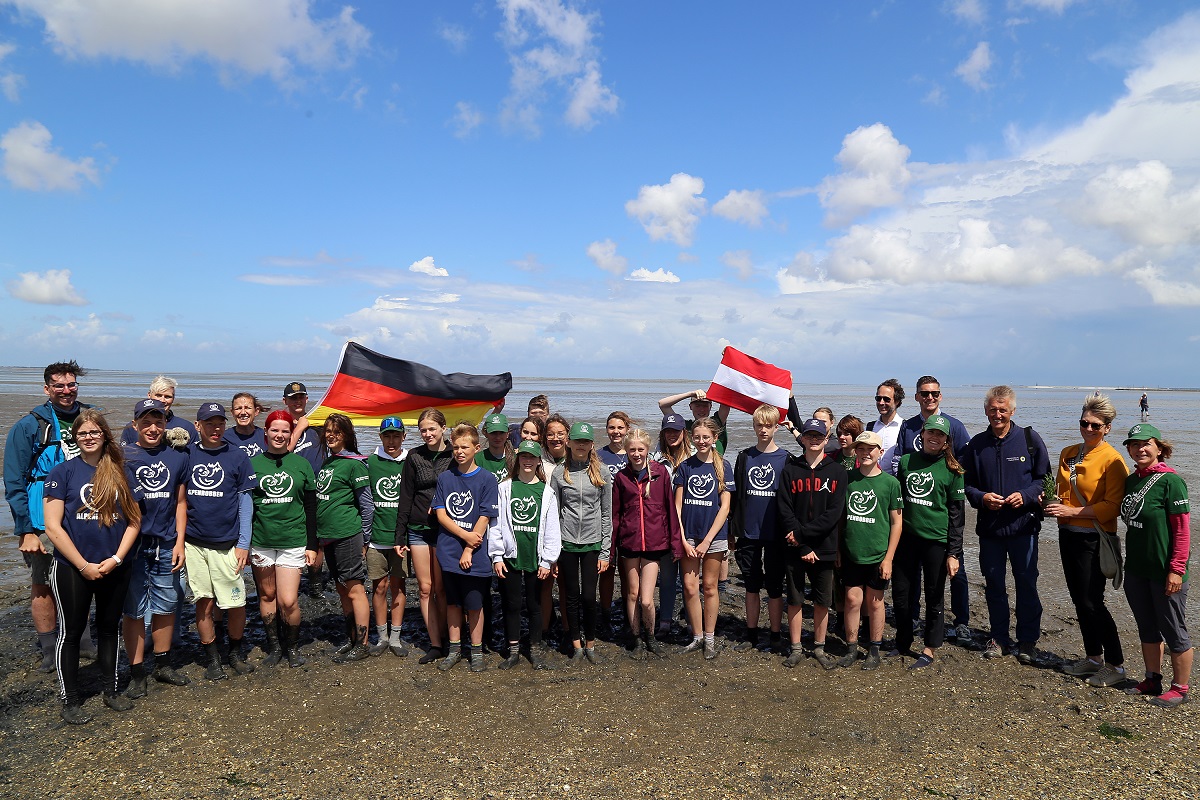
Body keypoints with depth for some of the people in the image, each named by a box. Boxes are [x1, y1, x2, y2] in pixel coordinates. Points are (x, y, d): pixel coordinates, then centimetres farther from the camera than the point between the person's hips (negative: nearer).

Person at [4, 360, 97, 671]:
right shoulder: (29, 426, -6)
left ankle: (83, 643, 27)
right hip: (43, 524, -3)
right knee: (43, 587, 5)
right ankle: (50, 654, 18)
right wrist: (26, 531, -11)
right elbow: (14, 484, -6)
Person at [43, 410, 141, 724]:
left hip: (115, 568, 3)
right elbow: (53, 527, -10)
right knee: (71, 632, 8)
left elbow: (134, 520, 4)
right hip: (72, 569, -3)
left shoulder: (120, 472, 3)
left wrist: (117, 558, -9)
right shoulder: (63, 472, -6)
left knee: (109, 628, 15)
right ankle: (69, 700, 21)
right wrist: (84, 565, -13)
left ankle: (110, 690, 29)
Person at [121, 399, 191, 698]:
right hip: (132, 542, -3)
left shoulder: (178, 458, 7)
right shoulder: (123, 456, -2)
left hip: (166, 545, 3)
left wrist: (179, 543, 5)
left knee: (165, 607, 12)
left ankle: (163, 665, 27)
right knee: (134, 610, 4)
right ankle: (136, 673, 16)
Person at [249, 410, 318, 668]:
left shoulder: (301, 465, 4)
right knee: (267, 595, 11)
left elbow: (311, 509, 6)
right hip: (260, 541, 1)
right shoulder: (252, 464, 4)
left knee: (288, 601, -7)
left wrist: (312, 546, 3)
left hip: (293, 542, -1)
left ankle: (293, 647, 15)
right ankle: (274, 646, 27)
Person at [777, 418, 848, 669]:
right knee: (794, 599, 7)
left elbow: (835, 512, -8)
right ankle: (796, 648, 19)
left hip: (824, 548, 0)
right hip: (794, 548, 0)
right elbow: (784, 510, -4)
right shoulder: (790, 469, 2)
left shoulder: (837, 470, 2)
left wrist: (802, 533, -15)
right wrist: (804, 548, -11)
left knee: (822, 601, 9)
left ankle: (819, 647, 24)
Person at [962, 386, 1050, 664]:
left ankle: (1028, 640, 20)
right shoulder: (976, 444, 4)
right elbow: (966, 484, 8)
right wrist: (982, 498, -11)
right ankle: (999, 637, 25)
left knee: (1026, 583, 6)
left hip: (1023, 524, -2)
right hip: (989, 526, 2)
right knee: (993, 583, 11)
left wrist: (1025, 495, -14)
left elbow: (1044, 478, 2)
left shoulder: (1030, 439, -1)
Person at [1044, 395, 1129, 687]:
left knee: (1091, 602, -4)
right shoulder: (1068, 454, 9)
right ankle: (1093, 657, 27)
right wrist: (1052, 503, 1)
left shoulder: (1112, 460, -12)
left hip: (1094, 539, -7)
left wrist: (1072, 511, -19)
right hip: (1068, 534, 7)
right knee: (1079, 599, 13)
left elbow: (1112, 507, -15)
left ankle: (1116, 665, 10)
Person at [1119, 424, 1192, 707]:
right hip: (1136, 570, 7)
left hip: (1164, 572, -7)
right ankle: (1152, 680, 30)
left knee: (1174, 631, 6)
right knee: (1147, 629, 17)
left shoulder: (1170, 481, -14)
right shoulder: (1130, 481, 7)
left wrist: (1176, 569, -18)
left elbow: (1183, 530, -15)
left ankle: (1179, 689, 19)